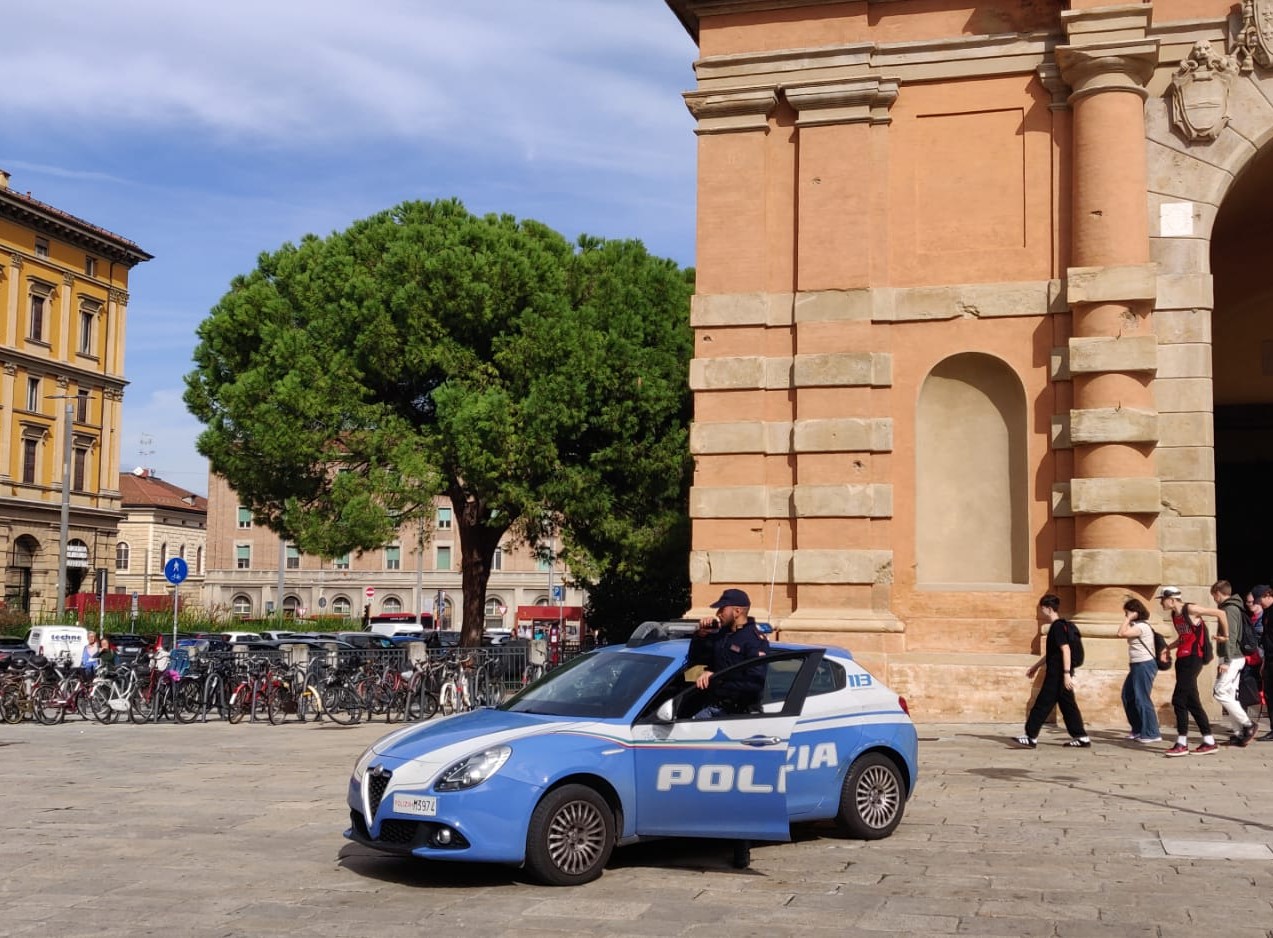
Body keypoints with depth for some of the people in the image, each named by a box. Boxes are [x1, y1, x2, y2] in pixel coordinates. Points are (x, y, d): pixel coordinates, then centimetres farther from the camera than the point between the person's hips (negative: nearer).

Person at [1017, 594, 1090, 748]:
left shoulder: (1057, 626, -14)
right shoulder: (1058, 626, 17)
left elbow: (1065, 650, -22)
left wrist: (1066, 673, -26)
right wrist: (1036, 666, 33)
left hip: (1057, 675, -10)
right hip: (1059, 673, 10)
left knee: (1042, 704, -6)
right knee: (1068, 705, 11)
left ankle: (1031, 737, -3)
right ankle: (1081, 737, 11)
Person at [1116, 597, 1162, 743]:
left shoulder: (1141, 626, -17)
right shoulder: (1138, 626, 16)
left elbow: (1121, 633, -25)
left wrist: (1128, 619, -19)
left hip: (1144, 666, -11)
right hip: (1138, 666, 11)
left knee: (1142, 700, -8)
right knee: (1128, 697, 14)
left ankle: (1152, 734, -3)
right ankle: (1138, 730, 22)